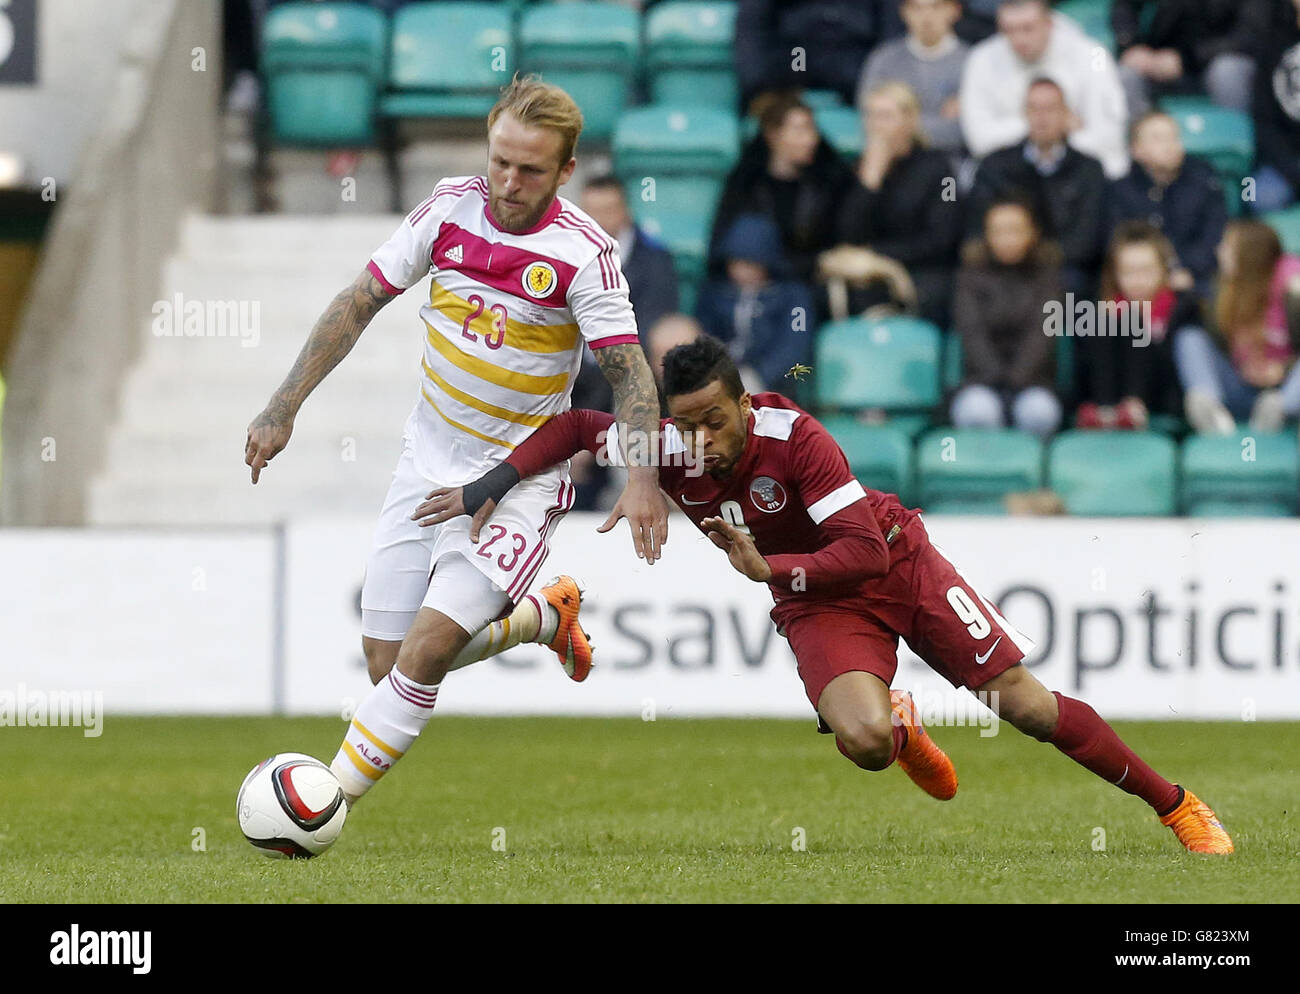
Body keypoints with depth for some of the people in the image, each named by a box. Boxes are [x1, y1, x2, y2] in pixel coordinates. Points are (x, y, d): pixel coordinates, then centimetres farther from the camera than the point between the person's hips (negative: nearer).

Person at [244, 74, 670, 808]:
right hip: (430, 464, 5)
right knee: (386, 663, 6)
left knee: (427, 648, -19)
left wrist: (643, 477, -30)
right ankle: (544, 616, 31)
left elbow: (627, 367, -15)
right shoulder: (452, 208, -4)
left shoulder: (584, 253, -16)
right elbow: (359, 304, 3)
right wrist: (284, 410, 1)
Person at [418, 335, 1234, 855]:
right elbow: (576, 427, -4)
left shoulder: (796, 438, -30)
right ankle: (902, 728, 13)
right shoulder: (671, 454, -19)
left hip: (895, 562, -3)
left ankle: (1179, 806, 11)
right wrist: (489, 492, -11)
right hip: (816, 607, 3)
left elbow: (865, 551, -30)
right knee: (861, 740, -28)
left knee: (1028, 706, -7)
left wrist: (768, 568, -40)